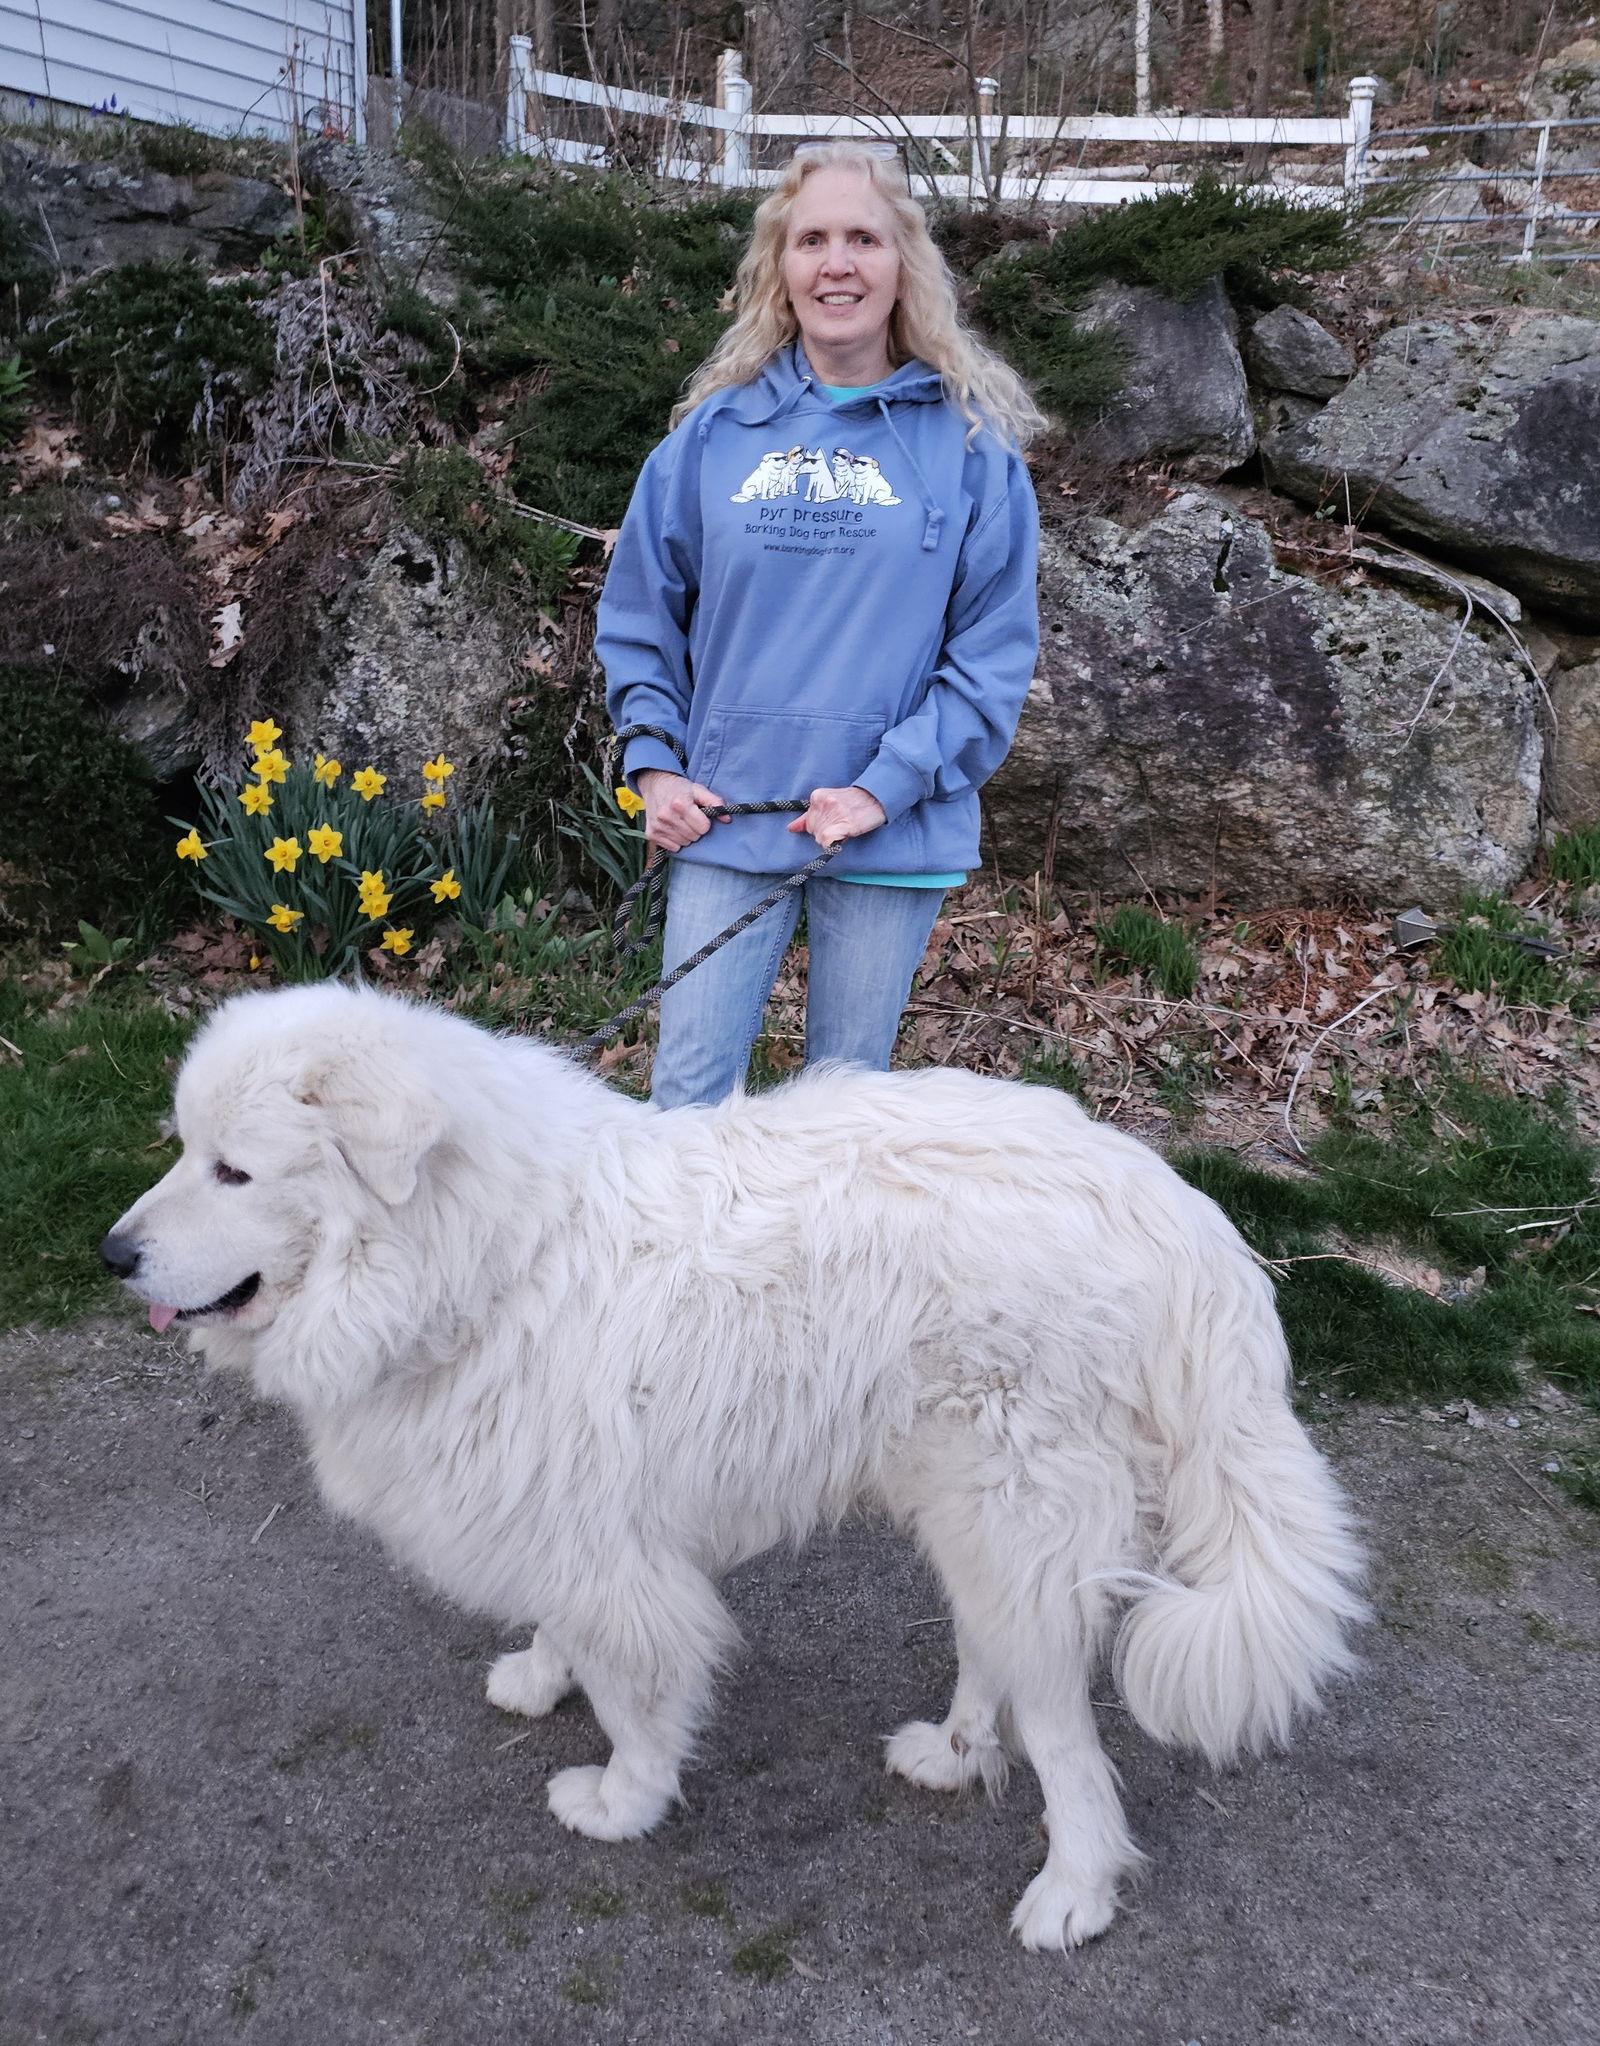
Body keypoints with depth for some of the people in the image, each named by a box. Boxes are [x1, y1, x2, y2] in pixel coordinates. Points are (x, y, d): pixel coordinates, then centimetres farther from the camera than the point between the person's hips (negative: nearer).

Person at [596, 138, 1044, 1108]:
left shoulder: (970, 441, -1)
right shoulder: (716, 430, 5)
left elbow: (997, 647, -4)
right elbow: (640, 615, 11)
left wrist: (886, 787, -13)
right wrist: (654, 764, -1)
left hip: (895, 834, -1)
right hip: (727, 819, 1)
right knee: (690, 1088, 4)